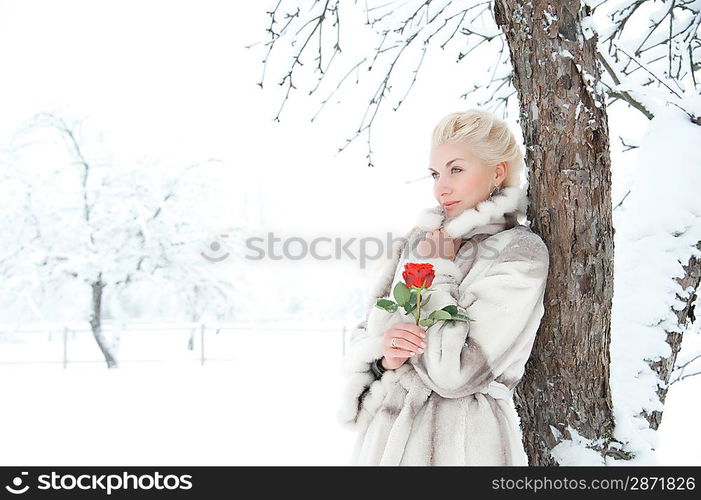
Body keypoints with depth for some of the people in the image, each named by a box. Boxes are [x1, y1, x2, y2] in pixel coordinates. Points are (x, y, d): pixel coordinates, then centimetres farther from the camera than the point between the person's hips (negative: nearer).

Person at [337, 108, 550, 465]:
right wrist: (385, 353, -17)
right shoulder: (422, 239, 4)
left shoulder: (520, 251, -13)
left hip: (460, 441, -5)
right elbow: (362, 339, 4)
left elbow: (454, 372, -21)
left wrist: (439, 270, -12)